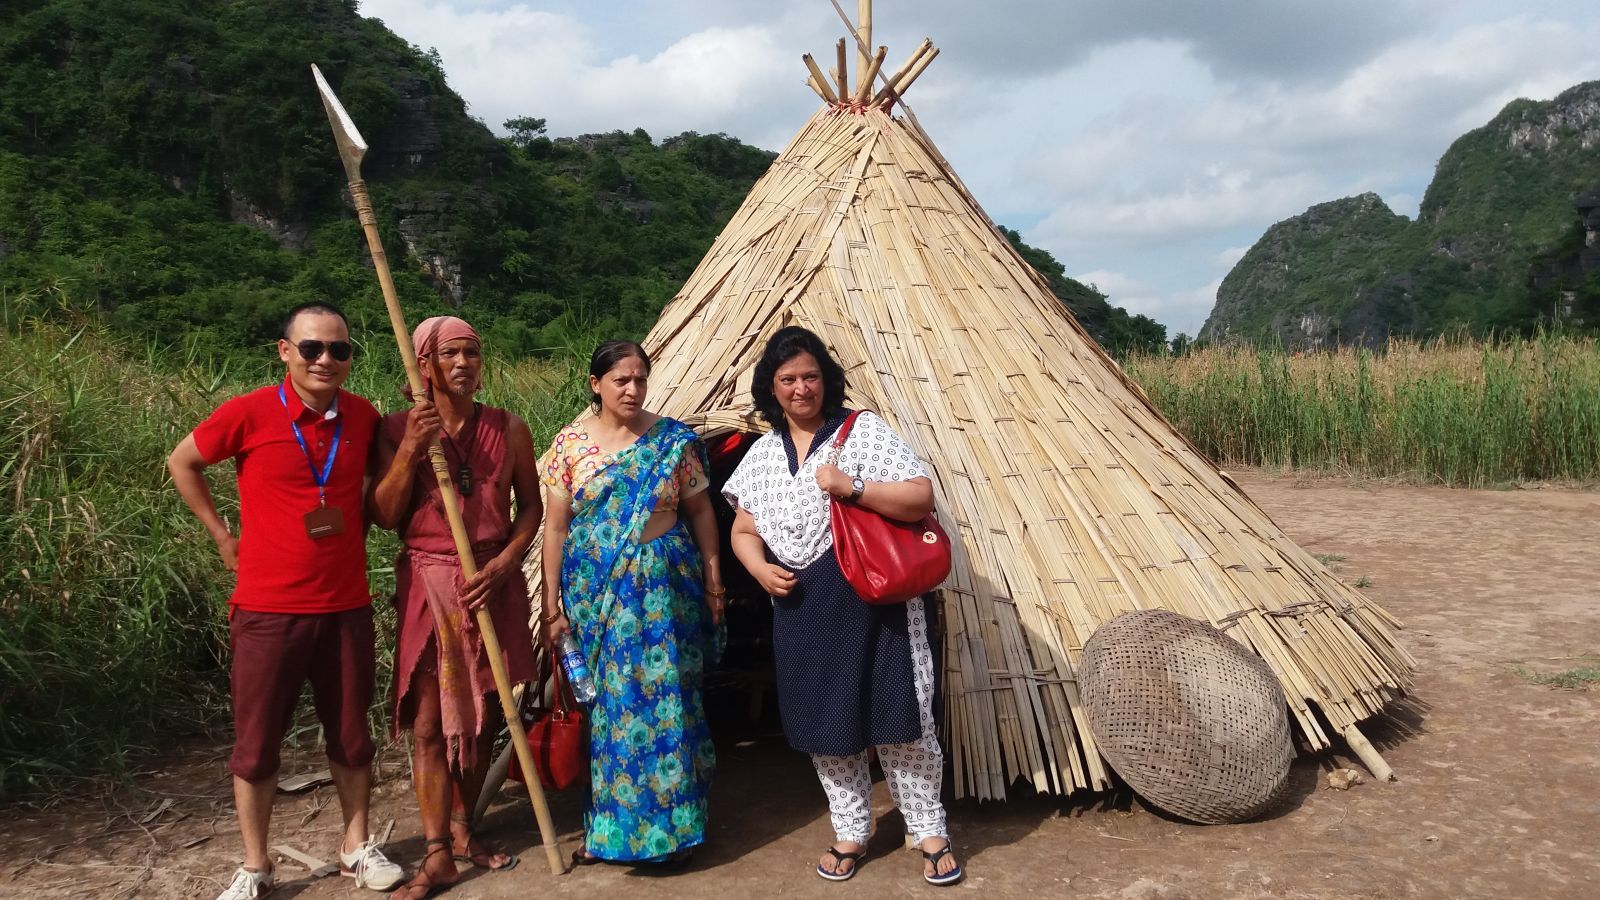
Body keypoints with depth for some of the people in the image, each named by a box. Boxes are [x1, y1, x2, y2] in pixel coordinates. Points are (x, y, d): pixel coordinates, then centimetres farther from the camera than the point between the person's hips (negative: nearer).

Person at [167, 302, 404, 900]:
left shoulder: (363, 417, -1)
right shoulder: (250, 413, -10)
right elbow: (182, 464, 6)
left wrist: (353, 533, 5)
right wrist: (222, 536, 3)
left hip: (346, 606, 3)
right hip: (268, 608, -2)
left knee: (351, 733, 13)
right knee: (257, 740, 9)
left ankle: (356, 845, 30)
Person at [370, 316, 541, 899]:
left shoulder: (508, 430, 2)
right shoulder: (398, 428, -2)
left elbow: (531, 507, 6)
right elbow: (385, 516, -6)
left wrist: (501, 564, -8)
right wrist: (411, 449, -17)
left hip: (493, 584, 2)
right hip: (428, 584, -2)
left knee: (482, 716, 10)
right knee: (430, 723, -2)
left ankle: (464, 832, 27)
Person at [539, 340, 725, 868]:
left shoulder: (674, 440, -1)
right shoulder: (571, 443, 1)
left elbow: (700, 511, 5)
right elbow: (555, 527, 1)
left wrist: (713, 581, 2)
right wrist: (553, 604, -1)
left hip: (662, 587, -1)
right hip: (595, 591, 1)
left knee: (664, 700, 1)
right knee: (603, 704, 8)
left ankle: (672, 822, 16)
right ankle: (603, 825, 22)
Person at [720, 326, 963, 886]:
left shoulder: (863, 431, -6)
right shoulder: (763, 452, 9)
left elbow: (921, 498, -12)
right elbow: (743, 529, 15)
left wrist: (853, 488, -24)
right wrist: (760, 569, -5)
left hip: (874, 605, -4)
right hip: (801, 612, 5)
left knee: (897, 721, 1)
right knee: (824, 726, 13)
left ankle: (931, 833, 20)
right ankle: (850, 833, 31)